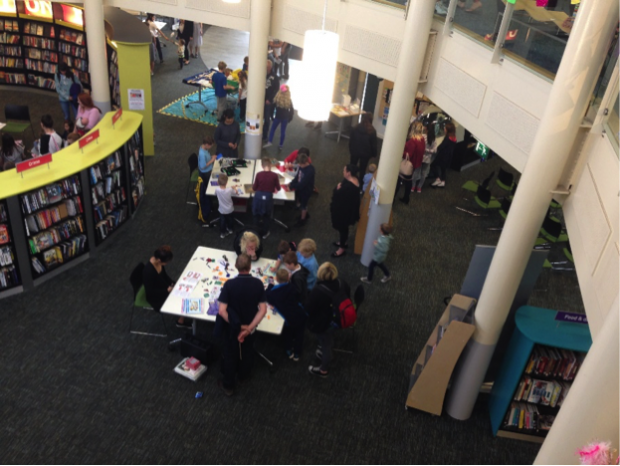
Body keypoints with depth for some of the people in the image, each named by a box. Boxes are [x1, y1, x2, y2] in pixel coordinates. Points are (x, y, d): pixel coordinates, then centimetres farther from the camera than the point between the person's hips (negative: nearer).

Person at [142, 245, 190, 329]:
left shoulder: (158, 261, -14)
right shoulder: (148, 271, -36)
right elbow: (150, 292, -25)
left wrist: (172, 283, -7)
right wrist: (167, 290, -23)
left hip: (164, 287, 7)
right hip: (155, 297, -7)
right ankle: (181, 321, 16)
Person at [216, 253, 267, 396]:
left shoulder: (229, 284, -25)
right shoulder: (258, 284, -19)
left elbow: (222, 311, -28)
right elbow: (263, 310, -21)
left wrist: (235, 326, -18)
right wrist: (249, 327, -21)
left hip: (232, 327, -2)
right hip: (250, 325, 2)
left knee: (230, 353, 20)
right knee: (247, 350, 29)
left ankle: (228, 385, 36)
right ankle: (244, 375, 53)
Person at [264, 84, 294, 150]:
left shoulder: (277, 98, -10)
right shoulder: (289, 100, -8)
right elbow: (292, 110, -3)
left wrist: (271, 115, 9)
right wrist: (290, 118, 6)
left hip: (278, 117, -1)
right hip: (285, 118, 1)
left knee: (273, 129, 12)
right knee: (283, 131, 9)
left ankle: (269, 142, 0)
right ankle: (281, 145, 13)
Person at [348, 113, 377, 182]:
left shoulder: (355, 128, -9)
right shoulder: (372, 131, -16)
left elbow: (351, 140, -1)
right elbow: (373, 144, -10)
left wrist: (350, 150, 12)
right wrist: (374, 154, 3)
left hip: (355, 151, 2)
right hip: (365, 153, -2)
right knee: (362, 169, 12)